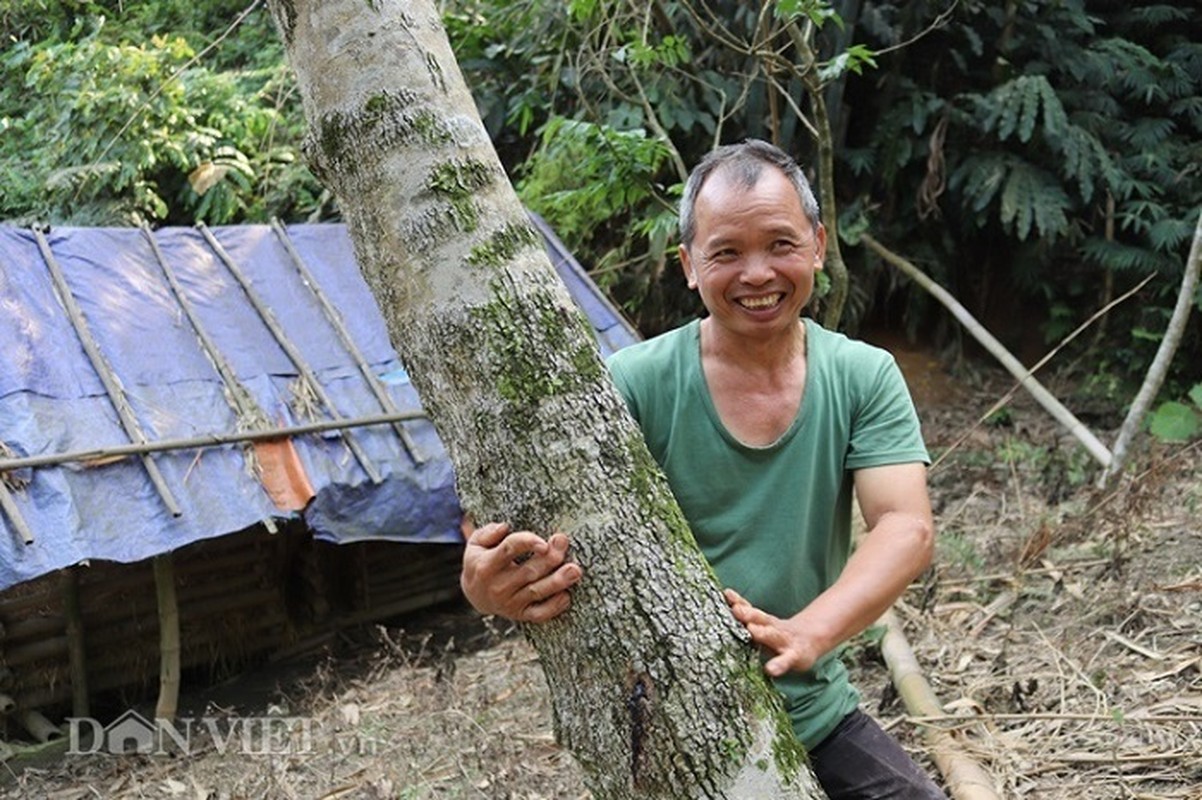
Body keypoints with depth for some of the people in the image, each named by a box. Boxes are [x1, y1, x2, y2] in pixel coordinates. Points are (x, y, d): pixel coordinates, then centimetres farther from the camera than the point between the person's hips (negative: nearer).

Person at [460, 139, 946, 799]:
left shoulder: (865, 378, -4)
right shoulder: (634, 385, -13)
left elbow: (906, 528, -15)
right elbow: (547, 525, -18)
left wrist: (806, 635, -34)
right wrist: (488, 585, -42)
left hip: (817, 717, 3)